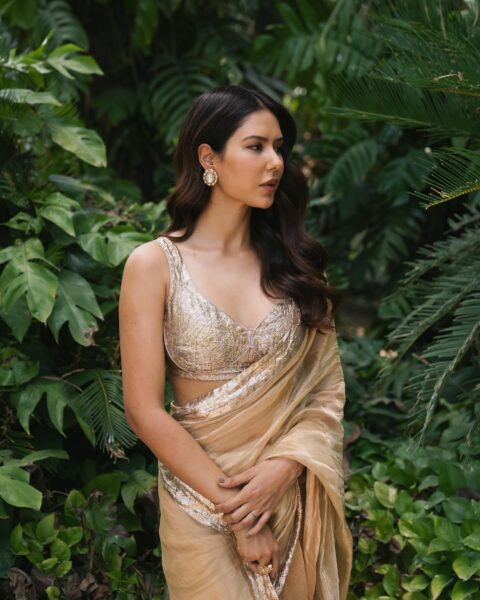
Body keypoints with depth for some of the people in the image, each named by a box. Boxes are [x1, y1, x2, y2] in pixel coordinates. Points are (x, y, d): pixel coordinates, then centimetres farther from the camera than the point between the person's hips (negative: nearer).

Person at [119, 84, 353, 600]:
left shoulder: (292, 260, 3)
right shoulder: (155, 264, -8)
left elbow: (328, 388, 1)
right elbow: (144, 410, -11)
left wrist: (284, 467, -17)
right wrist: (235, 510, -14)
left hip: (296, 496, 3)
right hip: (200, 497, -3)